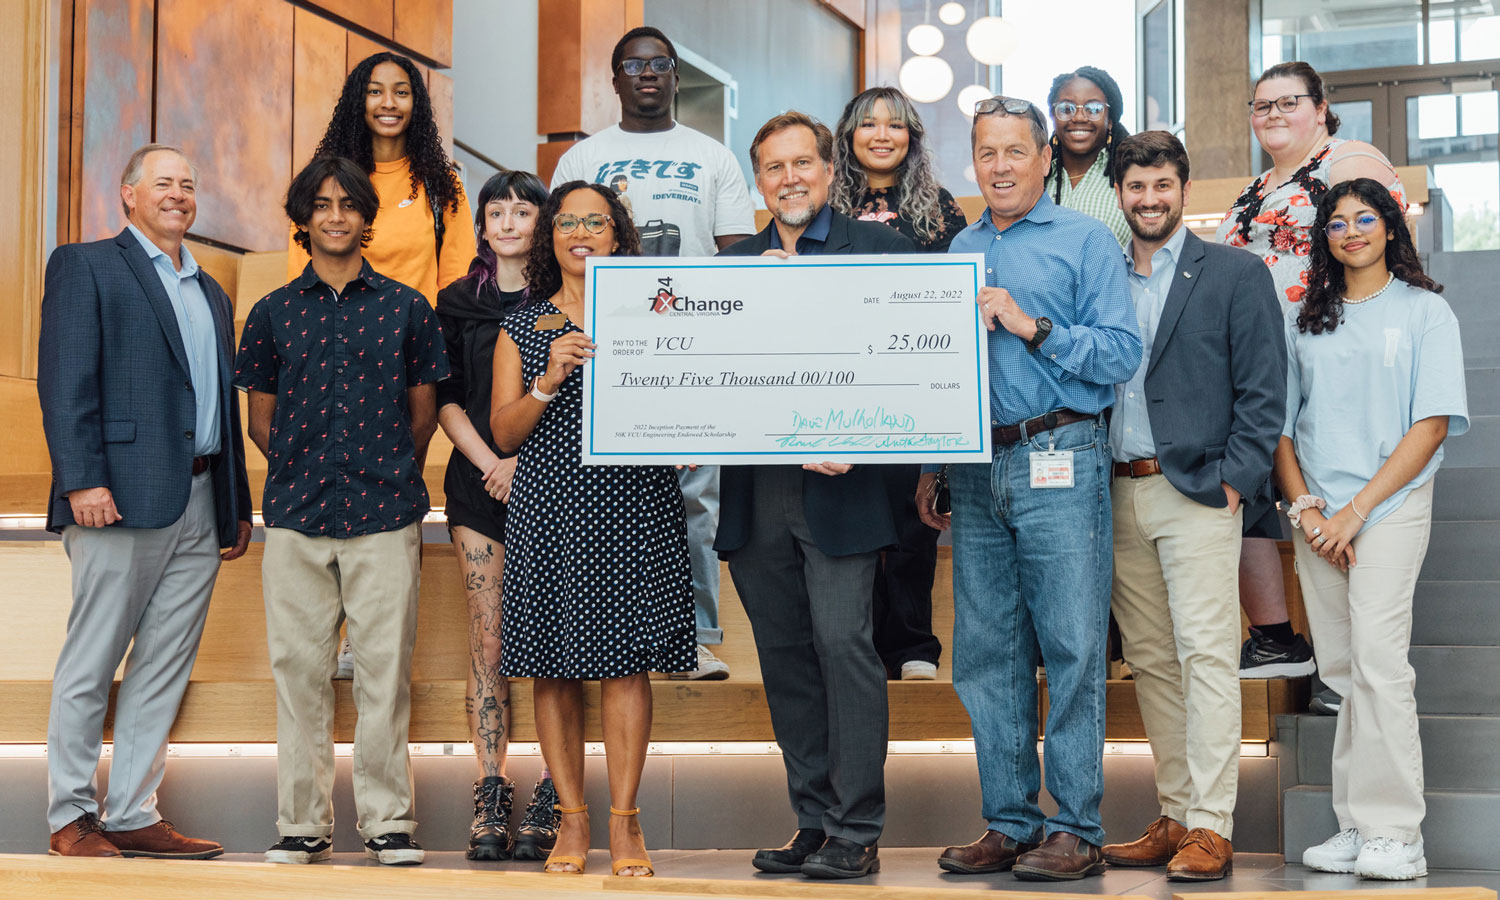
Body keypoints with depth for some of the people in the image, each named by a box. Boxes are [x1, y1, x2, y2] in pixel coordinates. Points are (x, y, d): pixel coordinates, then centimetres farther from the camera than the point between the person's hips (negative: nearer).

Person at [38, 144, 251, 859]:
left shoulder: (211, 293, 23)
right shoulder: (85, 266, 2)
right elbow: (65, 380, -8)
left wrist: (238, 506, 17)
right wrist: (82, 479, -18)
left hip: (199, 507, 7)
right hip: (123, 499, -7)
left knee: (164, 670, 7)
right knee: (91, 667, 0)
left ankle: (132, 814, 14)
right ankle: (70, 817, 10)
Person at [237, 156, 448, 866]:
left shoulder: (405, 308, 6)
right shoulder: (272, 313, 9)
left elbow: (422, 411, 12)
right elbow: (261, 419, 13)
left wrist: (390, 479, 11)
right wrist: (306, 473, 7)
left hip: (384, 514, -1)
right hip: (295, 515, 1)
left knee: (384, 672, 0)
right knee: (298, 670, 4)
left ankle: (387, 821, 11)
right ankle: (302, 824, 13)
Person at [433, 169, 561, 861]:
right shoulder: (459, 302, 13)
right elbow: (447, 399, 9)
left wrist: (527, 460, -11)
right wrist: (489, 463, -6)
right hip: (481, 484, 2)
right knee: (489, 641, -1)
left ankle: (550, 800, -2)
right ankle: (490, 796, 3)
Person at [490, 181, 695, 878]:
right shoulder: (522, 328, 12)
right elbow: (504, 433, 5)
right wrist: (550, 380, -10)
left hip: (632, 505, -1)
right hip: (549, 511, 1)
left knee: (626, 664, -3)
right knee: (554, 670, 2)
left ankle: (624, 822, 4)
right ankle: (571, 820, 11)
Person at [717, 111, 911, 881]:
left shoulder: (880, 248, 4)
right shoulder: (731, 262, 17)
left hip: (837, 487, -4)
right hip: (753, 492, 5)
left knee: (843, 643, -9)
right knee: (785, 657, 8)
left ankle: (855, 831, -1)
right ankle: (813, 822, 17)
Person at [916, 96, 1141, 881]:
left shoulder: (1085, 241, 1)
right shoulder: (959, 249, 18)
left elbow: (1122, 353, -8)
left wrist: (1032, 327, -14)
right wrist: (930, 464, 16)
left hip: (1058, 463, -6)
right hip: (976, 471, 6)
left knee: (1072, 651, -4)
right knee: (986, 654, 7)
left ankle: (1076, 830, 3)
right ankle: (1009, 822, 16)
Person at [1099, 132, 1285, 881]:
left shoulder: (1235, 274, 1)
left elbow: (1263, 388, -3)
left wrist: (1233, 478, -11)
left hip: (1197, 492, -5)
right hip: (1121, 494, 5)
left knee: (1204, 657, -8)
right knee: (1151, 662, 9)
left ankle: (1211, 828, -5)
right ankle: (1176, 817, 17)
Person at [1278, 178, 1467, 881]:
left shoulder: (1424, 311, 3)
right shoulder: (1304, 320, 15)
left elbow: (1431, 426, -5)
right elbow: (1280, 426, 13)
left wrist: (1355, 511, -11)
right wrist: (1305, 507, -3)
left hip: (1391, 506, -4)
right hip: (1317, 514, 4)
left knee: (1378, 659, -14)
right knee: (1342, 669, 4)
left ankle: (1394, 832, -10)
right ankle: (1354, 825, 8)